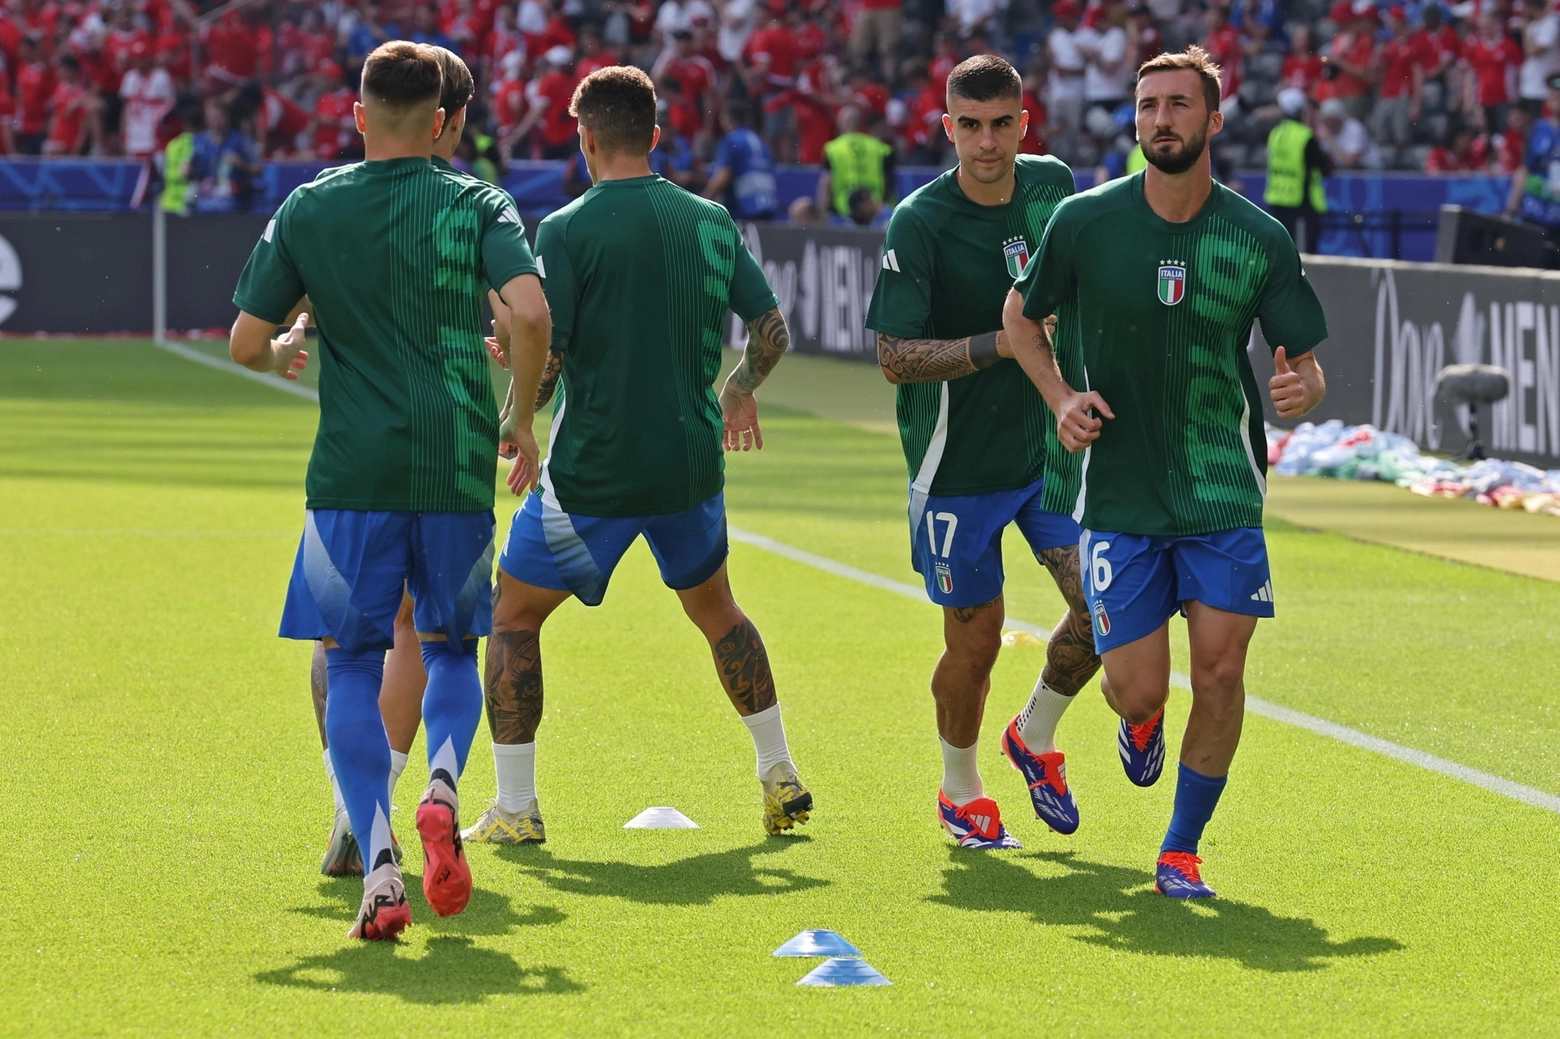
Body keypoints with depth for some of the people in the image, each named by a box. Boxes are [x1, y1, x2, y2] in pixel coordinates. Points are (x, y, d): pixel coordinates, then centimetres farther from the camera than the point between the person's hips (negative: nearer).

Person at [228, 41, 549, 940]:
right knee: (453, 648, 18)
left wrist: (285, 354, 29)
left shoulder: (309, 209, 4)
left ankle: (379, 869, -8)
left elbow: (246, 342, 5)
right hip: (456, 468, 0)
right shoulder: (477, 206, 1)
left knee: (353, 664, 7)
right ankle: (442, 789, -12)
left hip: (352, 470, 0)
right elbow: (532, 312, -14)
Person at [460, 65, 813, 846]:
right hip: (691, 458, 5)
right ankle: (780, 777, 27)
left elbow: (542, 356, -16)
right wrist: (741, 389, 27)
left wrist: (516, 432, 1)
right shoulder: (711, 221, 3)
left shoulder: (569, 229, -12)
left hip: (592, 470, -5)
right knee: (715, 608, 27)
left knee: (513, 616, 10)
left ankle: (515, 808, 5)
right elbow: (772, 329, 8)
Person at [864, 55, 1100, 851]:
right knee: (976, 639, 4)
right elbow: (896, 358, -21)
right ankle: (960, 792, 29)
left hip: (1047, 443, 4)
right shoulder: (918, 223, -17)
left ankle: (1035, 737, 22)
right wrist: (1000, 343, -30)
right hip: (957, 464, -4)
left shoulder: (1052, 184, -1)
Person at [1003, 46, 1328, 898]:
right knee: (1138, 689, -4)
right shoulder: (1084, 221, -5)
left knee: (1220, 673, -8)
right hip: (1118, 495, 0)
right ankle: (1139, 716, 36)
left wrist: (1299, 391, -22)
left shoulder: (1261, 240, -4)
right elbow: (1020, 317, 11)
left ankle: (1181, 851, 11)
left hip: (1223, 492, 0)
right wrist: (1060, 397, -5)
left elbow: (1306, 369, 2)